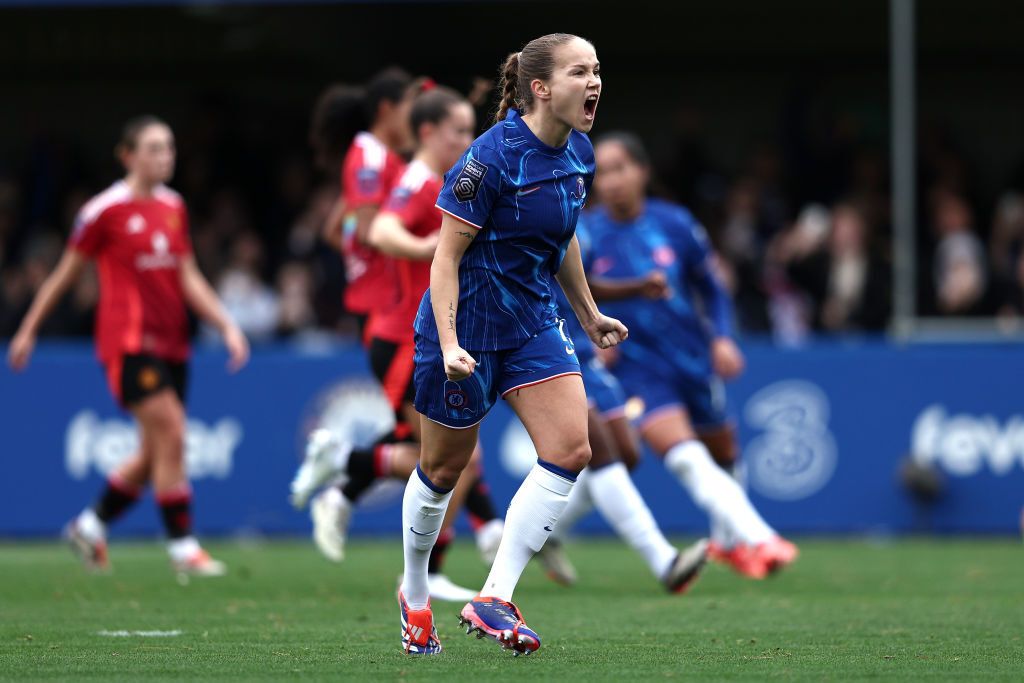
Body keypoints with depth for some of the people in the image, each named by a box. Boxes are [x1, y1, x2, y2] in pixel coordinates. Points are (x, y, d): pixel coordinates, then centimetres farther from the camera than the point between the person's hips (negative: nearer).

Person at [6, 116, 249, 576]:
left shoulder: (173, 207, 12)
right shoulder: (105, 210, -6)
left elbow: (189, 279, 12)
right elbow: (65, 274, 2)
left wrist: (226, 326, 2)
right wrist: (28, 329, 8)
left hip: (170, 343, 7)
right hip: (128, 342, -7)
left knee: (154, 453, 9)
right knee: (170, 435, -15)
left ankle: (91, 525, 27)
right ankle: (182, 546, -9)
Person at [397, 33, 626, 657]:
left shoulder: (580, 154, 2)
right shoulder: (495, 155, -21)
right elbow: (446, 255, -18)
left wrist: (589, 313, 26)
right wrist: (449, 344, -25)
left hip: (533, 322, 7)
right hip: (466, 323, -7)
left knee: (571, 449, -12)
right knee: (443, 468, 8)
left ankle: (493, 600, -10)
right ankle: (414, 598, 32)